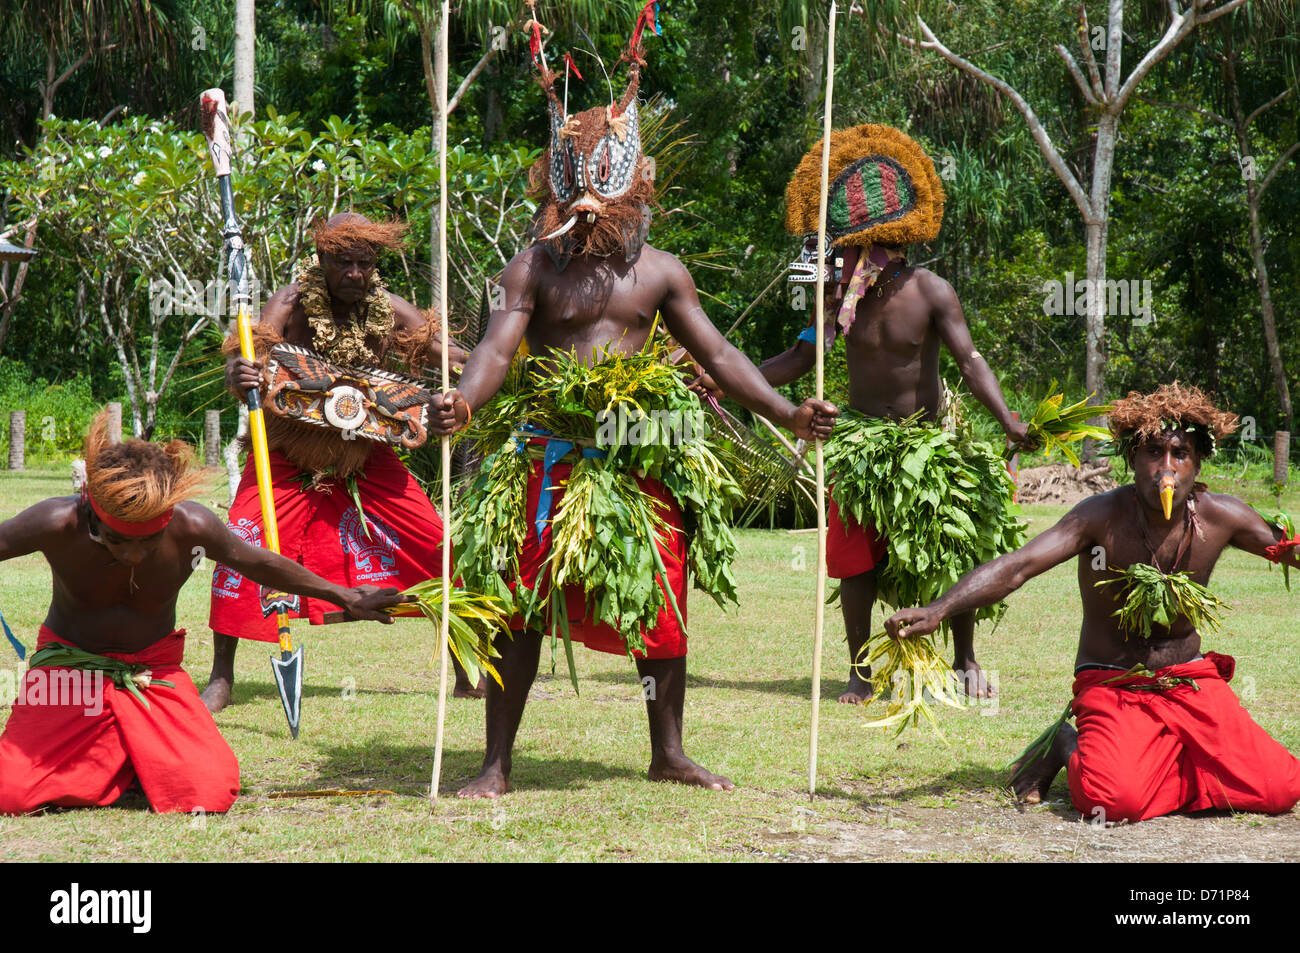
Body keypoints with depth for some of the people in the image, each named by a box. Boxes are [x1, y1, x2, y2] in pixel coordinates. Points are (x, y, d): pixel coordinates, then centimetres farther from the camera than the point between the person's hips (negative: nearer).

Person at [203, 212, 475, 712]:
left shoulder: (389, 311, -9)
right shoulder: (292, 304, -18)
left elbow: (456, 359, -11)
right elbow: (242, 363, -30)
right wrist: (238, 375, -55)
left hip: (365, 459, 3)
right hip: (288, 461, -3)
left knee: (437, 548, -3)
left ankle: (467, 670, 14)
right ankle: (221, 679, -4)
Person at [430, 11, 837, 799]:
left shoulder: (660, 272, 8)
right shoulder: (535, 268, 2)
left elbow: (717, 354, 6)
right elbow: (499, 347, -10)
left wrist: (787, 414, -6)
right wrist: (464, 403, -32)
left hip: (640, 455, 2)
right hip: (550, 454, -2)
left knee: (662, 601, 3)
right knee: (521, 601, -3)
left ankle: (669, 752, 18)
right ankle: (498, 764, 3)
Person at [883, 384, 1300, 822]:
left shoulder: (1222, 517, -6)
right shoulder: (1102, 517, -17)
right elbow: (1017, 566, -27)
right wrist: (938, 610, -41)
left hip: (1191, 685, 4)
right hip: (1112, 687, -4)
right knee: (1117, 800, -32)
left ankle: (1153, 761, 11)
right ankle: (1069, 747, 5)